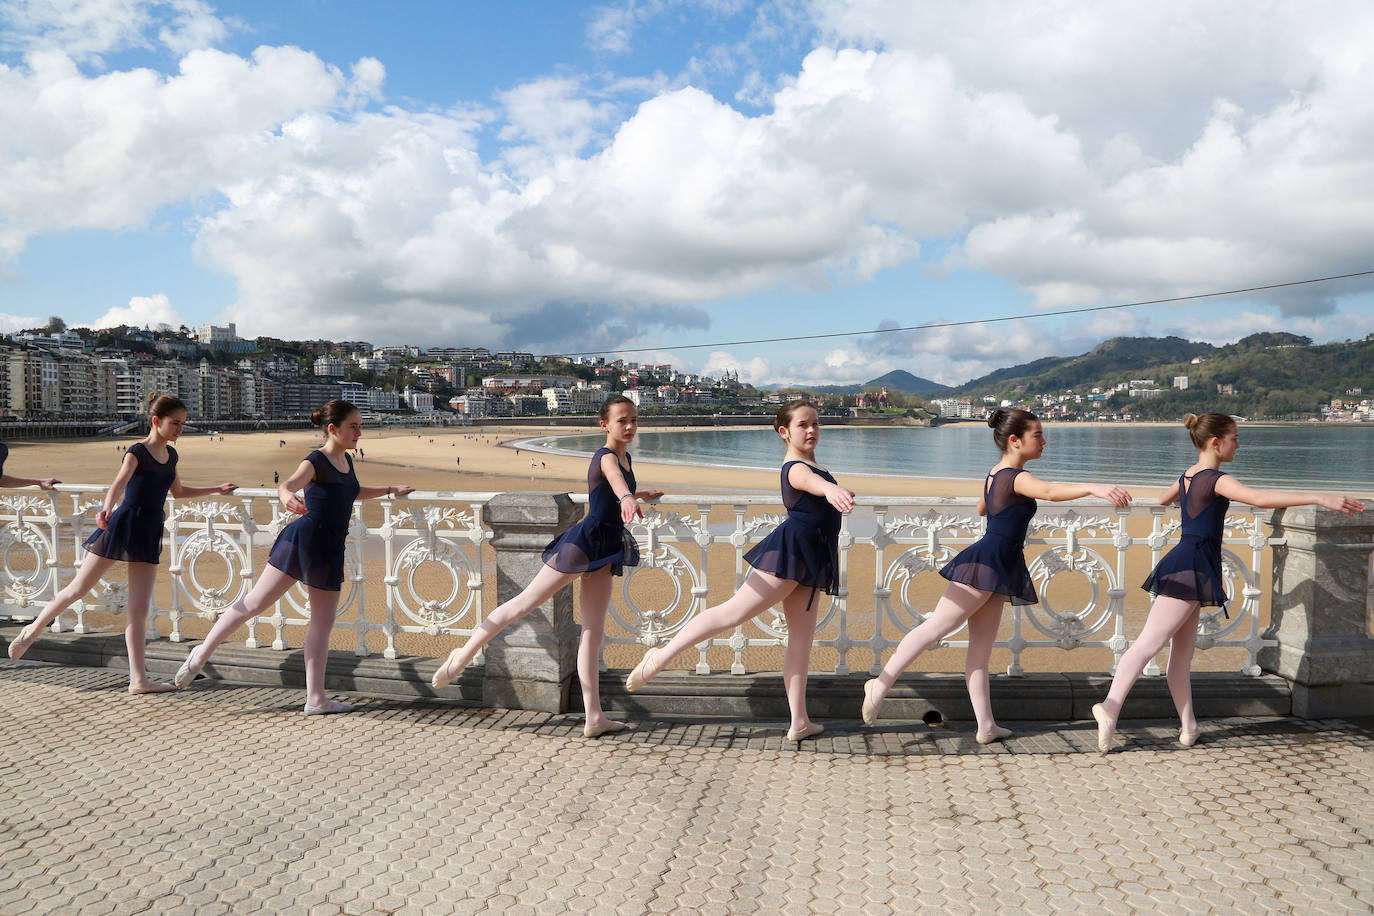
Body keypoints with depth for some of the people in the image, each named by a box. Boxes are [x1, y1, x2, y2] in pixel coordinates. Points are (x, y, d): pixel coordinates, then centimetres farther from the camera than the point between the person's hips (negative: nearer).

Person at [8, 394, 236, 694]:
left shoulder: (171, 454, 11)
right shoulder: (137, 452, -10)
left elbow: (178, 491, 26)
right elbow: (119, 483, -28)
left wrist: (217, 489, 28)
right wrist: (106, 509, -46)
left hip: (149, 533, 5)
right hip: (122, 524, -5)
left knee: (138, 610, 2)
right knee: (78, 588, 4)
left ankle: (138, 680, 1)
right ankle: (33, 630, 30)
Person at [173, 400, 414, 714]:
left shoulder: (346, 460, 12)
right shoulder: (316, 461, -11)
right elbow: (287, 484, -30)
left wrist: (391, 490, 37)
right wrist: (287, 497, -52)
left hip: (330, 552, 7)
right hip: (303, 539, -7)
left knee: (323, 624, 8)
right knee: (254, 603, -4)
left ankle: (315, 699, 14)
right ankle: (201, 654, 16)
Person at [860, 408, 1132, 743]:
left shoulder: (993, 473, 14)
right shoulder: (1018, 478, -13)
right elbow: (1050, 491, -34)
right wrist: (1095, 487, -46)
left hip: (995, 574, 10)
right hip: (989, 564, -10)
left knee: (981, 650, 8)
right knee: (934, 628, -7)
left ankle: (986, 726, 12)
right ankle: (880, 686, -3)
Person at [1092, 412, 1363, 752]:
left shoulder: (1187, 475, 14)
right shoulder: (1216, 480, -12)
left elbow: (1163, 499, 35)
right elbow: (1259, 498, -29)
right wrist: (1321, 498, -30)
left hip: (1183, 565, 10)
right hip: (1192, 569, -10)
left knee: (1182, 654, 9)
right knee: (1147, 645, -16)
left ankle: (1188, 727, 14)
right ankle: (1110, 708, -21)